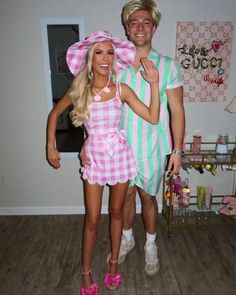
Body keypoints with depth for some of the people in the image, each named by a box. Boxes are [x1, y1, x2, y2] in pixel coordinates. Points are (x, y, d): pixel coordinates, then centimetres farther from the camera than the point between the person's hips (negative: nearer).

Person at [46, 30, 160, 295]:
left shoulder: (122, 89, -6)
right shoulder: (78, 90, -4)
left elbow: (153, 117, -10)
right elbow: (54, 114, 11)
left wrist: (153, 83, -15)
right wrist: (51, 146, 7)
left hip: (119, 155, 0)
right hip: (94, 157, 0)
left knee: (116, 212, 15)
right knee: (92, 220, 8)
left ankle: (113, 262, 39)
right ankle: (86, 272, 31)